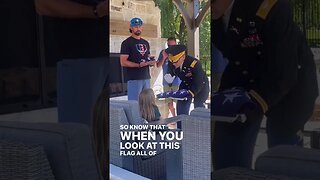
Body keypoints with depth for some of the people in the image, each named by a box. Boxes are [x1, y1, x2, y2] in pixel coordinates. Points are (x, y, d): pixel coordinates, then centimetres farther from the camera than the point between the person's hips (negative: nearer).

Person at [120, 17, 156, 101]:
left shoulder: (145, 43, 19)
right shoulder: (127, 43, -3)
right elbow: (123, 62, -11)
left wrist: (151, 62, 4)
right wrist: (139, 65, -22)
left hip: (146, 78, 7)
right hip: (134, 79, -7)